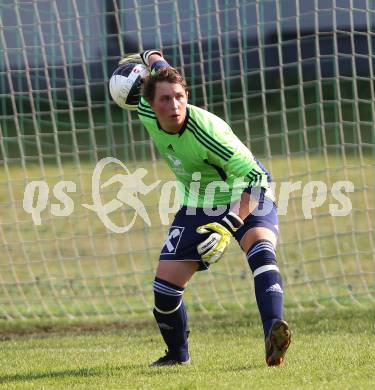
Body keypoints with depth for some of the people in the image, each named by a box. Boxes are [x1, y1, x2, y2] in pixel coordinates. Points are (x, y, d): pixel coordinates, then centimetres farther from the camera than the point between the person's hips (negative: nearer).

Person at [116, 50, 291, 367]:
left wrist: (229, 227, -44)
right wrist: (144, 56, 27)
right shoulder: (147, 115, -17)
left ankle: (273, 334, -52)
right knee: (166, 283, -3)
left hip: (245, 198, -6)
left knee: (260, 248, -36)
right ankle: (177, 354, 24)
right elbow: (158, 59, 3)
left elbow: (256, 178, -36)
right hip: (198, 205, 6)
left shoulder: (207, 131, -35)